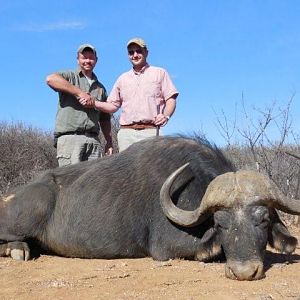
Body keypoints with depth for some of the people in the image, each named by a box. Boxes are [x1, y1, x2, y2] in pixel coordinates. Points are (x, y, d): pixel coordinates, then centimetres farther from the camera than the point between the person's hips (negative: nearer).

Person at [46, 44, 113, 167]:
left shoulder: (100, 87, 25)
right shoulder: (70, 77, 10)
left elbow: (104, 118, 26)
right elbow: (50, 79, -14)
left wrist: (109, 141, 13)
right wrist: (79, 93, -13)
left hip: (93, 140, 5)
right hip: (69, 137, -5)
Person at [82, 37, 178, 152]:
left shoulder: (160, 73, 13)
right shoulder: (122, 78, 22)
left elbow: (171, 99, 6)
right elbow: (113, 106, 20)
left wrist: (166, 116, -14)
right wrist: (93, 103, 2)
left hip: (150, 131, -3)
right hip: (126, 132, 3)